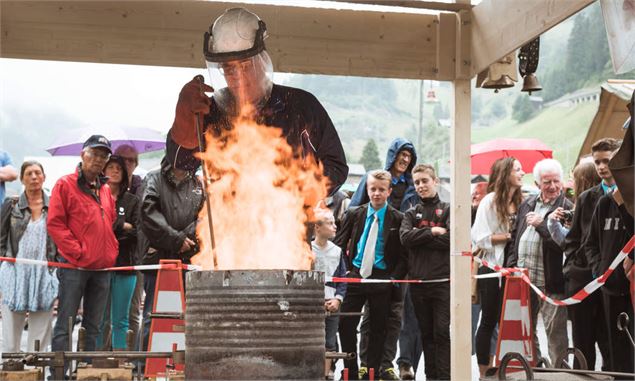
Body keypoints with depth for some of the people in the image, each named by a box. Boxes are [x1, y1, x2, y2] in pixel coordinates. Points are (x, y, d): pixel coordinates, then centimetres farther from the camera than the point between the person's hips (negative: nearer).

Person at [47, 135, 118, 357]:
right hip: (74, 266, -6)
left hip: (102, 267, 6)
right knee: (65, 325, -5)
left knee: (94, 327, 10)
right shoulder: (65, 185, -1)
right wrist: (76, 251, -14)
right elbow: (54, 223, -8)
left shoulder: (105, 190, 18)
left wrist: (112, 252, 7)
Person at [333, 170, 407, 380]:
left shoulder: (398, 219, -1)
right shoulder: (353, 214, 7)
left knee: (378, 328, 5)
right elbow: (339, 244, 11)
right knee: (345, 324, -1)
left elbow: (403, 255, 0)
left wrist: (393, 278, -11)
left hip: (381, 279, -2)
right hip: (355, 275, 2)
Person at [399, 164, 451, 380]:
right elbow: (405, 238, -3)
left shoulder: (448, 210, 6)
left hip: (443, 280, -4)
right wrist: (431, 232, -9)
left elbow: (451, 239, -11)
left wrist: (419, 237, -6)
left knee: (442, 332, -7)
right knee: (426, 332, 9)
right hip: (418, 279, 4)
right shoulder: (411, 213, 16)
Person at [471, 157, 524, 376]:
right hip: (493, 269, -4)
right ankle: (484, 373, 11)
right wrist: (508, 236, -13)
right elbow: (480, 237, -12)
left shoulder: (521, 201, 9)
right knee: (489, 321, 4)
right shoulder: (490, 201, -6)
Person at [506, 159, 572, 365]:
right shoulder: (527, 205, 13)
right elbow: (515, 237, 20)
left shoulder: (567, 208, -8)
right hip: (523, 279, 7)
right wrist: (511, 266, 11)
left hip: (550, 283, -7)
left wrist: (540, 224, -16)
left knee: (555, 331, -1)